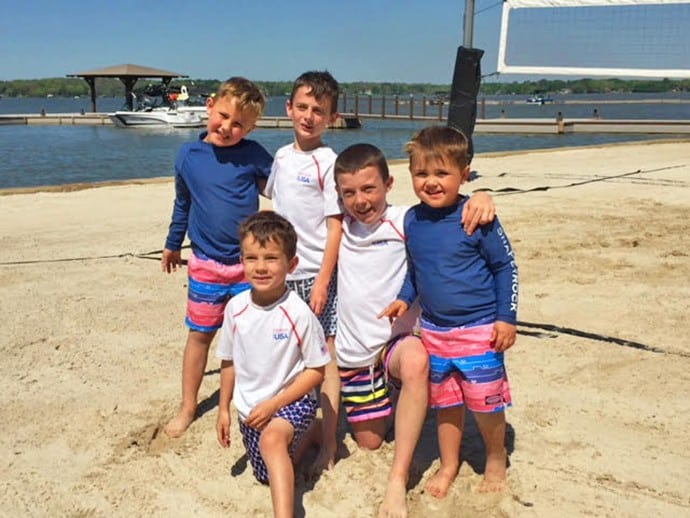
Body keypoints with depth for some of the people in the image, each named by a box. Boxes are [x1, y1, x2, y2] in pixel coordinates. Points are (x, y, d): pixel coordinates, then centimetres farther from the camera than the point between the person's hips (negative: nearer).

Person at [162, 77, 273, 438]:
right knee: (199, 334, 12)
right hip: (205, 263, 2)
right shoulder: (188, 155, 0)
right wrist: (172, 244, 25)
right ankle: (187, 408, 28)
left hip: (249, 262, -2)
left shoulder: (253, 155, -8)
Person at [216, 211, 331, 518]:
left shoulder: (298, 313, -21)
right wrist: (223, 409, 10)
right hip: (250, 409, 6)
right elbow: (229, 362, 6)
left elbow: (316, 370, -14)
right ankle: (303, 435, 41)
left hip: (292, 401, -6)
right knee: (267, 475, 19)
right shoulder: (236, 308, -8)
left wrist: (274, 404, -19)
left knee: (272, 439, -36)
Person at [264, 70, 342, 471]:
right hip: (284, 271, 6)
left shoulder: (328, 162, -9)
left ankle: (329, 442, 11)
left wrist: (323, 281, -16)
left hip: (316, 273, -6)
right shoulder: (282, 156, 9)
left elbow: (336, 226, -12)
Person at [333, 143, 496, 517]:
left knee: (416, 361, -40)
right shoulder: (340, 226, 1)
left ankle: (398, 481, -33)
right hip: (352, 349, 4)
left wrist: (481, 196, -36)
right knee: (368, 441, 11)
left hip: (397, 339, -4)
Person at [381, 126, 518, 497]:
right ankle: (448, 465, 37)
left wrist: (507, 318, -10)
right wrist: (405, 298, 2)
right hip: (433, 330, 5)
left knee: (486, 402, 7)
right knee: (445, 402, 16)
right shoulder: (412, 220, 0)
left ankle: (496, 461, 34)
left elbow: (506, 267, -8)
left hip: (479, 329, -4)